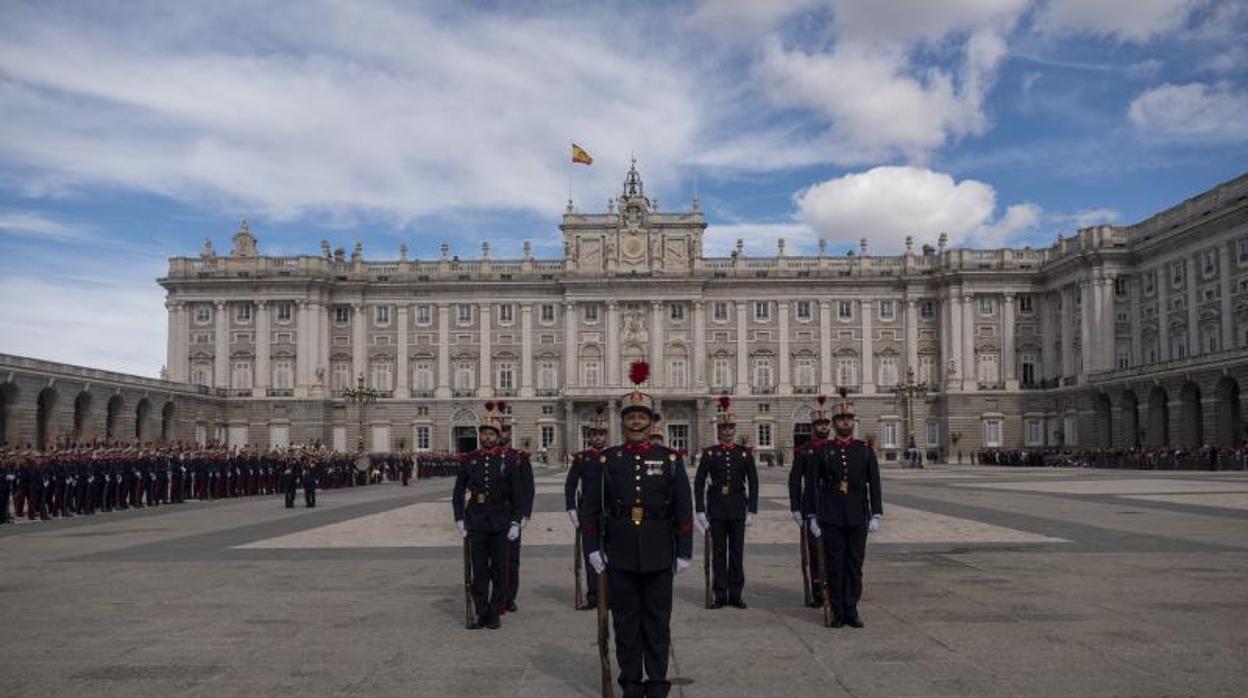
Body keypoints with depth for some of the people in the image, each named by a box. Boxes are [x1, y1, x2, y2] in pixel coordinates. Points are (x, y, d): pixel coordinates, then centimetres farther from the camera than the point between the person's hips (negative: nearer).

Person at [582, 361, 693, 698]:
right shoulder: (607, 460, 2)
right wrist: (593, 547, -2)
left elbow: (684, 509, 1)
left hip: (658, 554, 0)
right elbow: (591, 507, 4)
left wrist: (684, 552, -1)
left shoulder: (670, 459, 1)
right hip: (620, 554, 1)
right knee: (625, 620, 8)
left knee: (657, 620, 7)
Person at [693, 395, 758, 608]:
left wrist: (752, 510, -3)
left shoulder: (745, 453, 4)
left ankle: (735, 594, 12)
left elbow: (753, 483, 4)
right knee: (718, 552, 3)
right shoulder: (709, 453, 1)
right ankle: (720, 595, 10)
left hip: (738, 508, 1)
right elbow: (699, 483, 0)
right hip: (716, 508, -1)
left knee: (737, 552, 4)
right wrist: (700, 511, -6)